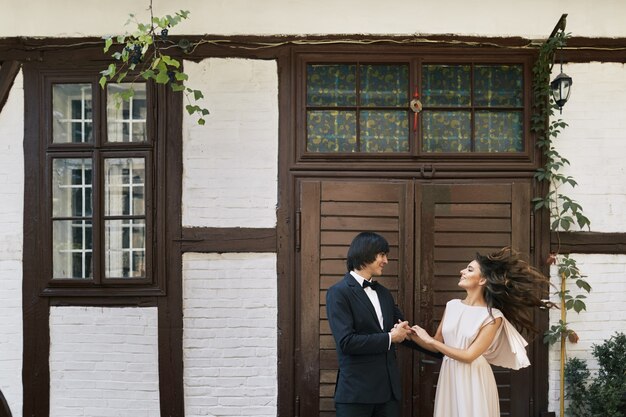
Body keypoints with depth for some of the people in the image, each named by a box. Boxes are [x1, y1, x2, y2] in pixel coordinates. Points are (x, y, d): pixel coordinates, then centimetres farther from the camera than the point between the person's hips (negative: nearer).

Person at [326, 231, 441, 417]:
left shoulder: (384, 293, 14)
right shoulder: (339, 293, -9)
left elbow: (406, 331, 21)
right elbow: (346, 341, -19)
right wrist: (390, 338, -10)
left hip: (389, 388, 7)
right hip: (356, 390, -7)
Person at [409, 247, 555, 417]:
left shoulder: (492, 316, -13)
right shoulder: (452, 306, 4)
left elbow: (468, 356, -17)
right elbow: (437, 343, 10)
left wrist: (429, 340, -13)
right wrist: (412, 335, -8)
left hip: (473, 382, -5)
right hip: (448, 377, 5)